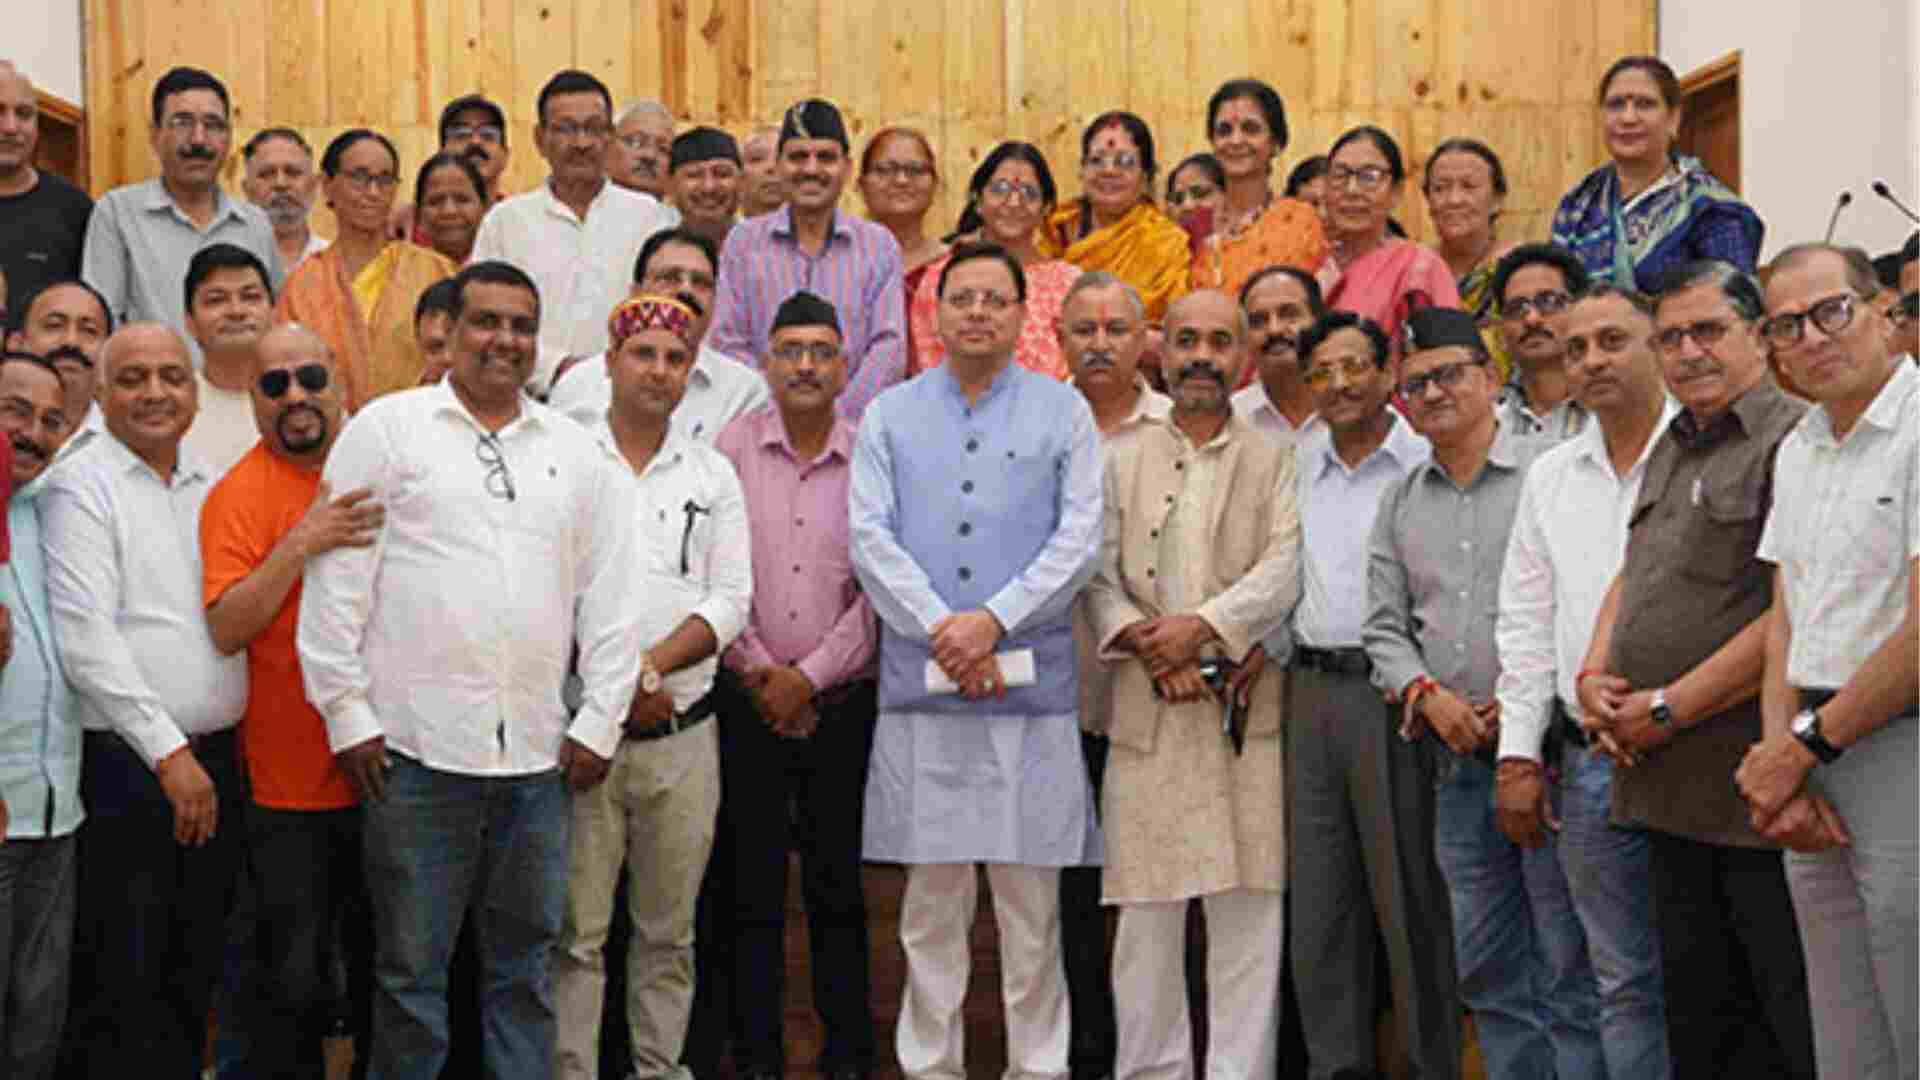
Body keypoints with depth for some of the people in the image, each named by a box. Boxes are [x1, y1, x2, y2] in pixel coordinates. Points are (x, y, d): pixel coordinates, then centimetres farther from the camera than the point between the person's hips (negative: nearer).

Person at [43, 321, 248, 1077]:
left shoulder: (213, 485, 14)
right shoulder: (82, 486, -5)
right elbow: (88, 642, -13)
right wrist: (169, 752, -15)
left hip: (217, 762, 6)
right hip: (126, 766, -6)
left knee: (195, 978, 12)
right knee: (121, 987, -1)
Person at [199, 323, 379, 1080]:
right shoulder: (240, 493, -9)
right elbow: (225, 629, -20)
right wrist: (300, 544, -28)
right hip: (293, 786, -5)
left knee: (385, 966, 16)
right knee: (296, 982, -2)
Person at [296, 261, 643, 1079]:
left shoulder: (576, 450, 13)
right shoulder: (387, 428, 2)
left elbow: (610, 596, 12)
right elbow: (336, 583, -1)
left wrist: (600, 723, 6)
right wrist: (347, 714, -5)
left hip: (538, 753, 3)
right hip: (416, 745, -3)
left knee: (525, 963, 12)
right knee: (411, 964, 5)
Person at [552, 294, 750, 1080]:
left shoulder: (713, 474, 10)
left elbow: (730, 599, 3)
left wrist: (653, 664, -12)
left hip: (684, 733, 3)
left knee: (669, 930, 10)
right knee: (577, 931, 0)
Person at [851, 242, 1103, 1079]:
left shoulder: (1063, 412, 7)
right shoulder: (890, 414, 10)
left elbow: (1080, 538, -1)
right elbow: (869, 536, 1)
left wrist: (993, 619, -11)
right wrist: (941, 630, -10)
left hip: (1031, 685, -1)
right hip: (919, 686, 1)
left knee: (1031, 893, 3)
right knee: (931, 894, 6)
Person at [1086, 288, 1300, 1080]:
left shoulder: (1273, 461, 10)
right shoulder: (1120, 459, 13)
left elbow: (1284, 569, -4)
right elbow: (1098, 576, 5)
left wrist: (1202, 624, -15)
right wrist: (1148, 646, -11)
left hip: (1246, 714, -1)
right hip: (1145, 715, 1)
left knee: (1248, 908, -1)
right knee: (1145, 910, 3)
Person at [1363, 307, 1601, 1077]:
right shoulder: (1400, 503, 15)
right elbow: (1384, 626, 14)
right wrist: (1428, 693, -4)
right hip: (1458, 756, 6)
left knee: (1571, 960, -4)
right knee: (1488, 968, 11)